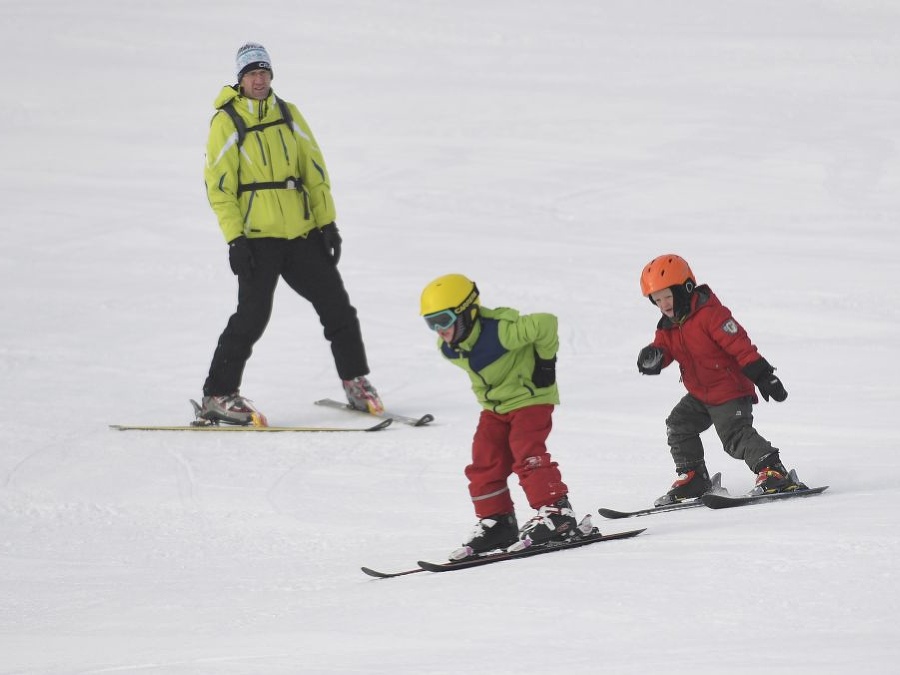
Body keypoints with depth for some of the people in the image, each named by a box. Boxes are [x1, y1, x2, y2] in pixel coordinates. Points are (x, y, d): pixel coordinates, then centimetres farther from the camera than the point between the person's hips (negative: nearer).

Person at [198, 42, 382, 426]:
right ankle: (217, 396, -1)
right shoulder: (226, 123, -5)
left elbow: (315, 170, 12)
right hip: (256, 237, -5)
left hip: (302, 232, 5)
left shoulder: (288, 114, 10)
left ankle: (356, 383, 19)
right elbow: (218, 185, -7)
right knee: (252, 316, -10)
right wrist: (234, 239, -14)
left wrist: (327, 222, 6)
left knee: (336, 304, 6)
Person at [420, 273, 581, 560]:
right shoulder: (449, 348, -4)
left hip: (530, 399, -8)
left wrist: (545, 361, -21)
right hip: (495, 407, 8)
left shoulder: (500, 331, -31)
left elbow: (545, 324, -32)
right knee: (484, 465, 1)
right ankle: (496, 523, 9)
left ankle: (556, 514, -16)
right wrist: (486, 396, 13)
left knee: (527, 455, -20)